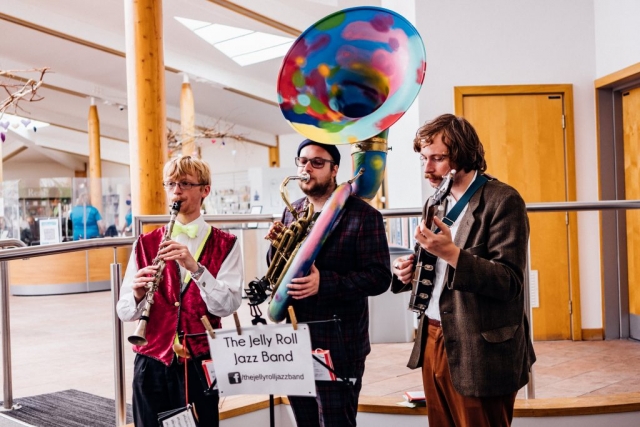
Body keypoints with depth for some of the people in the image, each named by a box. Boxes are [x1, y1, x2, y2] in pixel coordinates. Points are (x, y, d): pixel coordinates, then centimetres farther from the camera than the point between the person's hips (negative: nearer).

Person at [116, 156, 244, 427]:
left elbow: (228, 305, -13)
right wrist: (138, 295, -20)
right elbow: (125, 312, 1)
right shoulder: (145, 244, 6)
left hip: (199, 361, -2)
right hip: (151, 362, 2)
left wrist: (195, 267, -25)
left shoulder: (225, 245, 0)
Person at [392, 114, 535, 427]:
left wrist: (450, 252, -30)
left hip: (480, 353, -7)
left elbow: (509, 283, -19)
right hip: (433, 341, 7)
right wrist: (410, 270, -2)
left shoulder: (502, 200, -13)